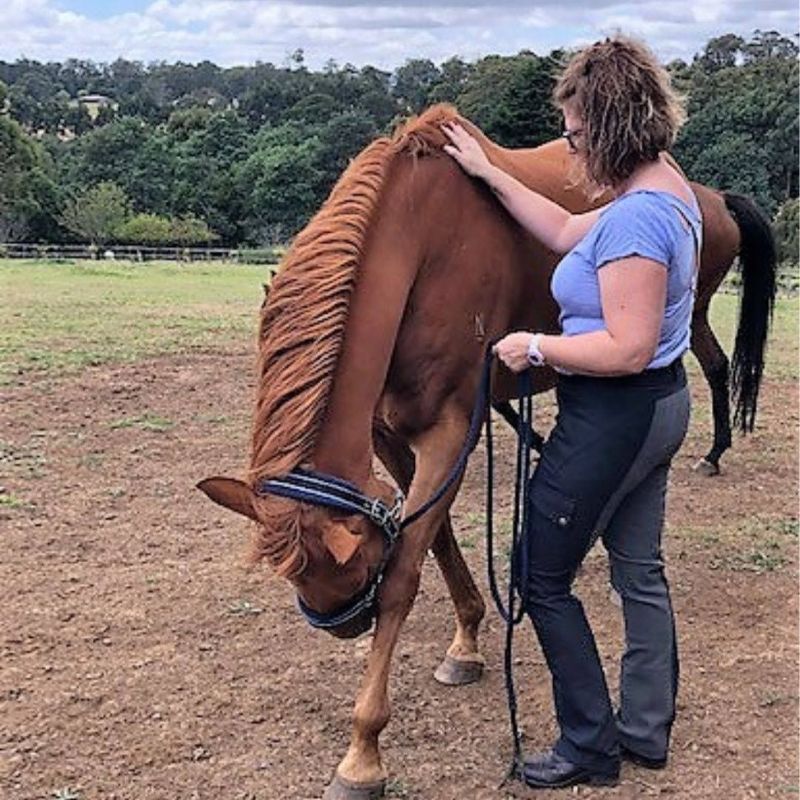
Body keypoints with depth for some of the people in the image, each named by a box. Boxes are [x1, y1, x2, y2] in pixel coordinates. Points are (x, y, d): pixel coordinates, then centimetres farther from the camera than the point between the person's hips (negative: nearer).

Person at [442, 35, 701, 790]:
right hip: (658, 407, 10)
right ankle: (646, 729, 33)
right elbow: (568, 233, 18)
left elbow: (627, 348, -29)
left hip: (613, 417, -10)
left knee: (541, 577, 5)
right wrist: (489, 173, 19)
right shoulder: (668, 189, 6)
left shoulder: (635, 217, -26)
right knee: (639, 567, 19)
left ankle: (591, 745, 17)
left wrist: (534, 346, -17)